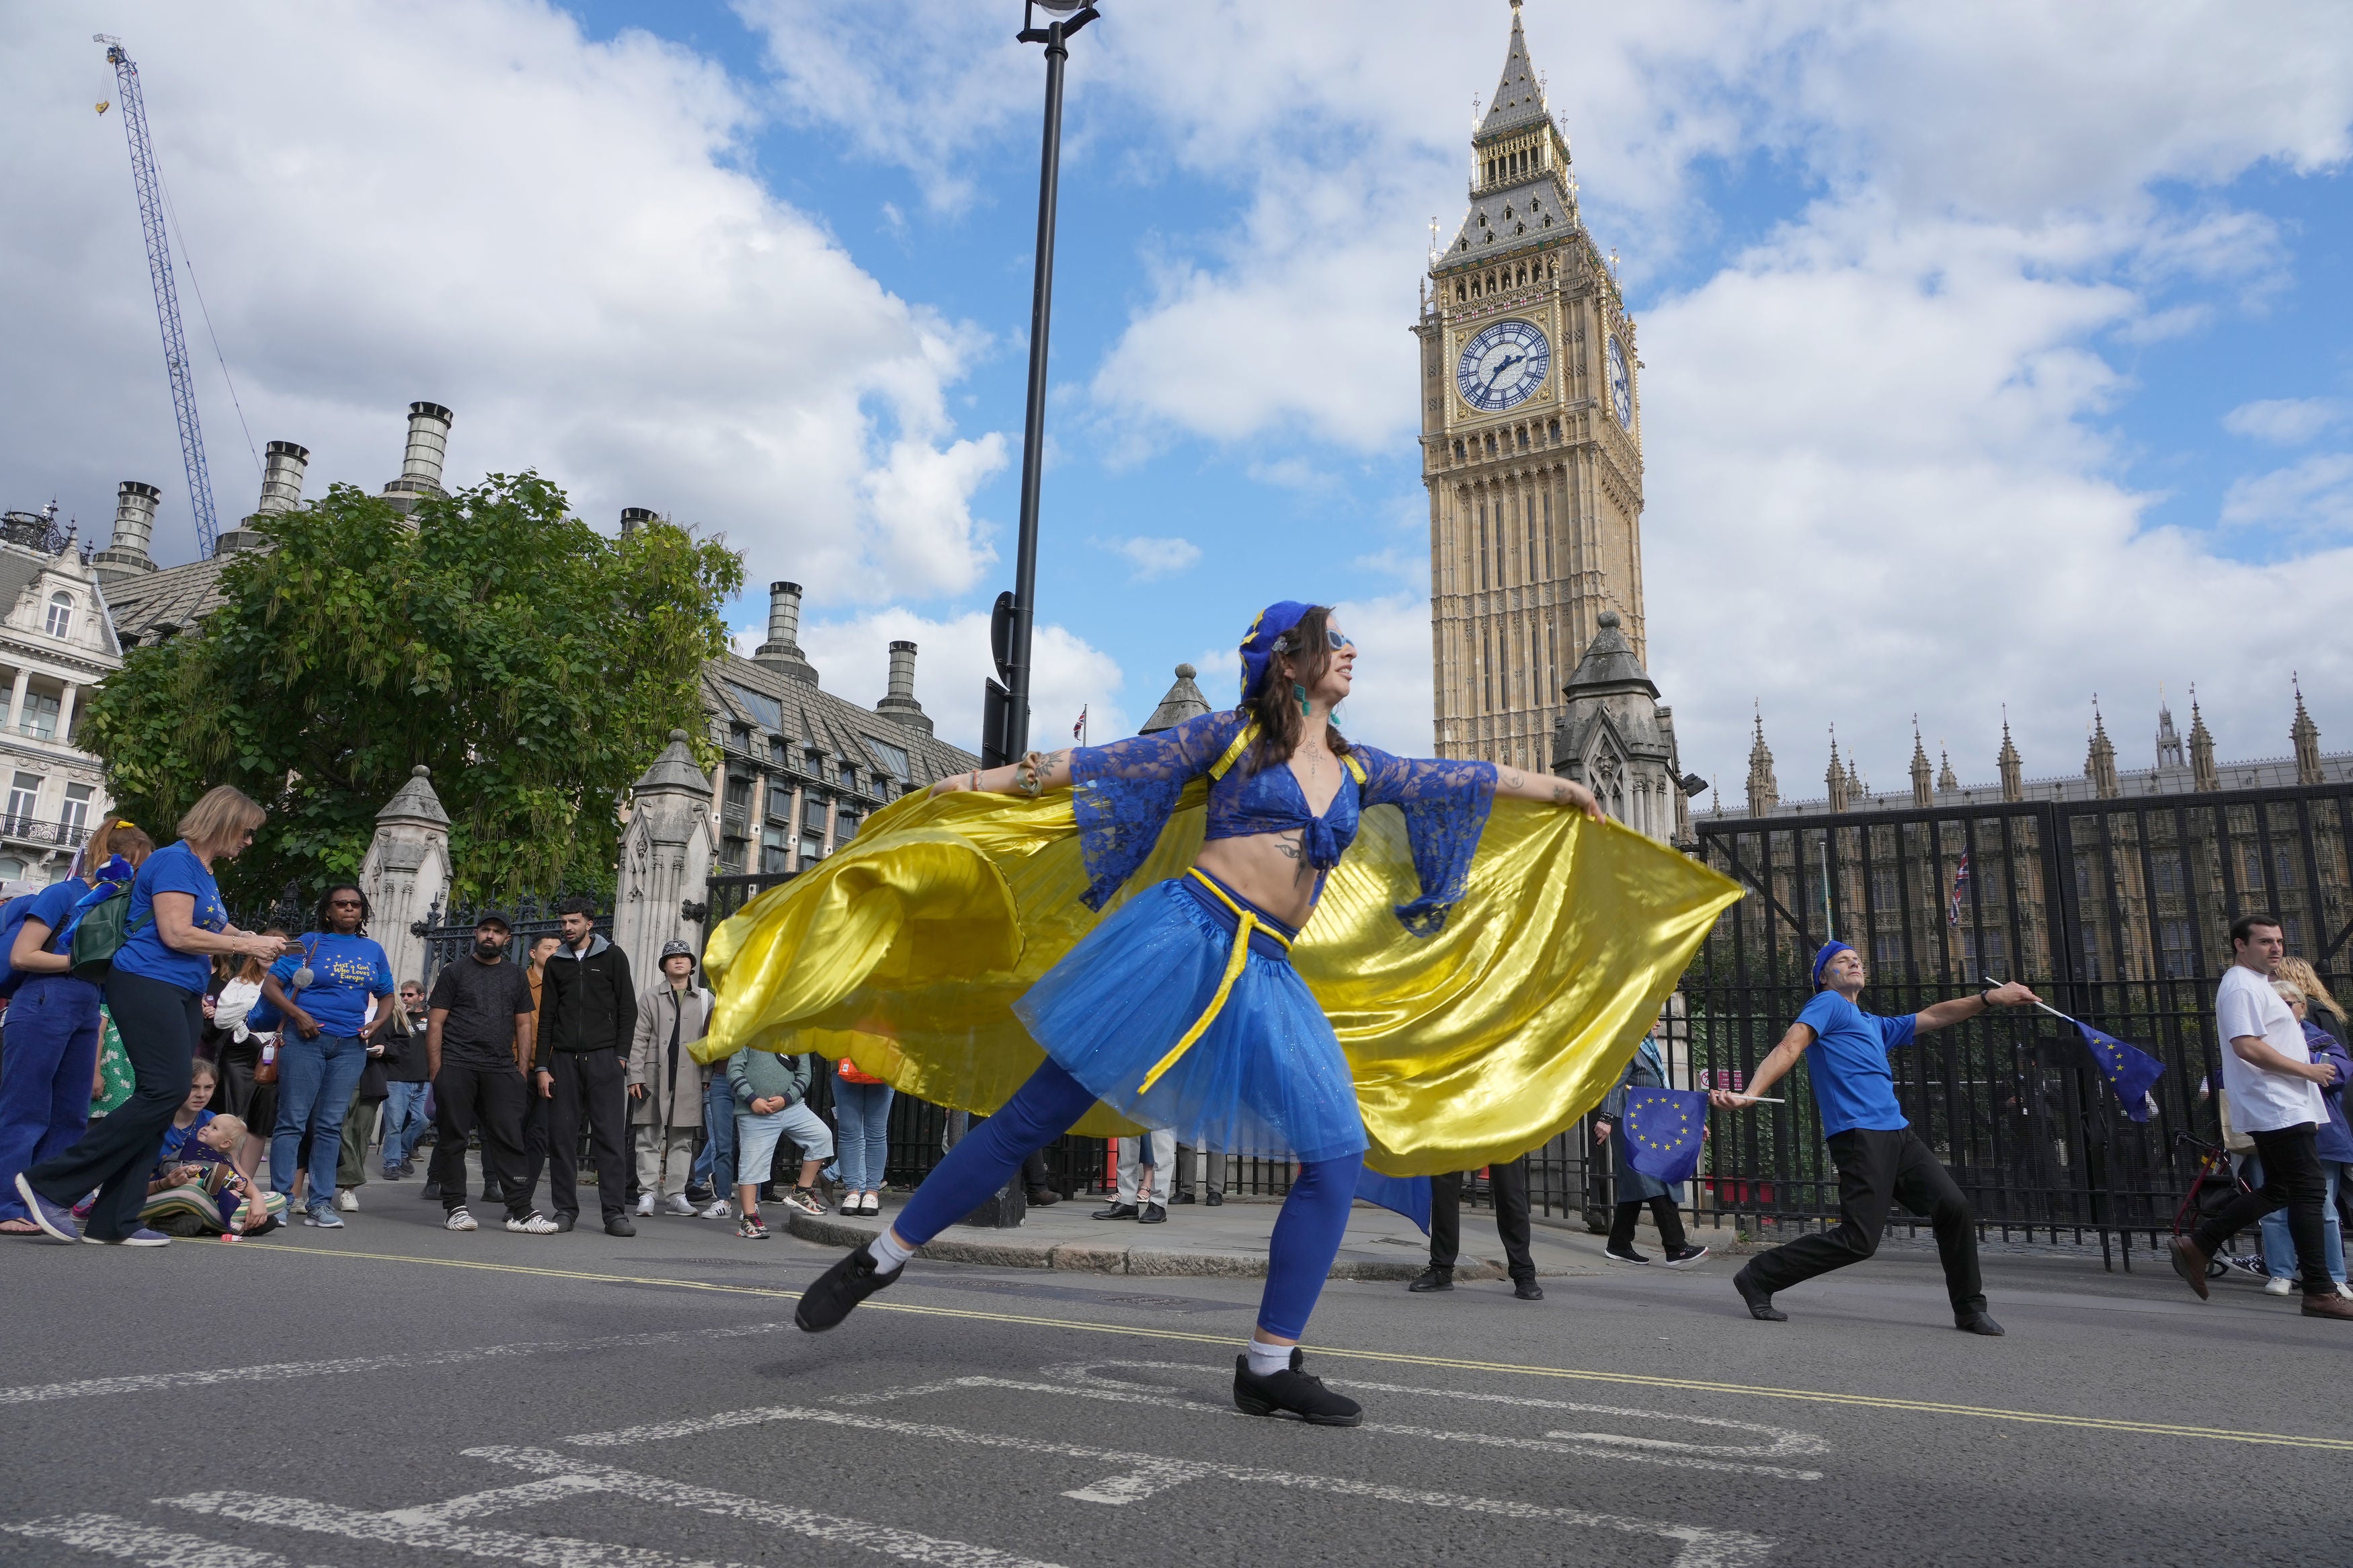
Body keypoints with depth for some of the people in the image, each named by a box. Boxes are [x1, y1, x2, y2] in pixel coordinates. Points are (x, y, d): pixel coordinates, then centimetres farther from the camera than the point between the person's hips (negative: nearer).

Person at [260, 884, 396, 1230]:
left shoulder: (373, 950, 14)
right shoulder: (310, 943, 3)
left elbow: (386, 996, 22)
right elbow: (270, 985, 0)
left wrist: (377, 1024, 3)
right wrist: (297, 1015, -14)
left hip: (350, 1046, 3)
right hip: (306, 1039, -3)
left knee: (330, 1125, 5)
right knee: (293, 1121, -3)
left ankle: (320, 1204, 7)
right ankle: (281, 1198, 3)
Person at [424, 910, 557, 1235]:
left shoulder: (516, 977, 16)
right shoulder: (454, 972, 8)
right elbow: (435, 1024, 3)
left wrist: (522, 1071, 6)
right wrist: (436, 1072, -6)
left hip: (501, 1070, 2)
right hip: (456, 1067, -2)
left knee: (510, 1139, -3)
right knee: (452, 1138, 1)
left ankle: (521, 1212, -3)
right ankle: (455, 1208, 11)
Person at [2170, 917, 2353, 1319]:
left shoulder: (2256, 985, 21)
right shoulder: (2241, 987, -13)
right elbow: (2247, 1047, -23)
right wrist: (2307, 1070, -16)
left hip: (2285, 1108, 11)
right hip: (2278, 1109, -11)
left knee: (2277, 1191, 12)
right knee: (2309, 1191, -8)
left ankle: (2196, 1246, 13)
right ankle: (2320, 1292, -4)